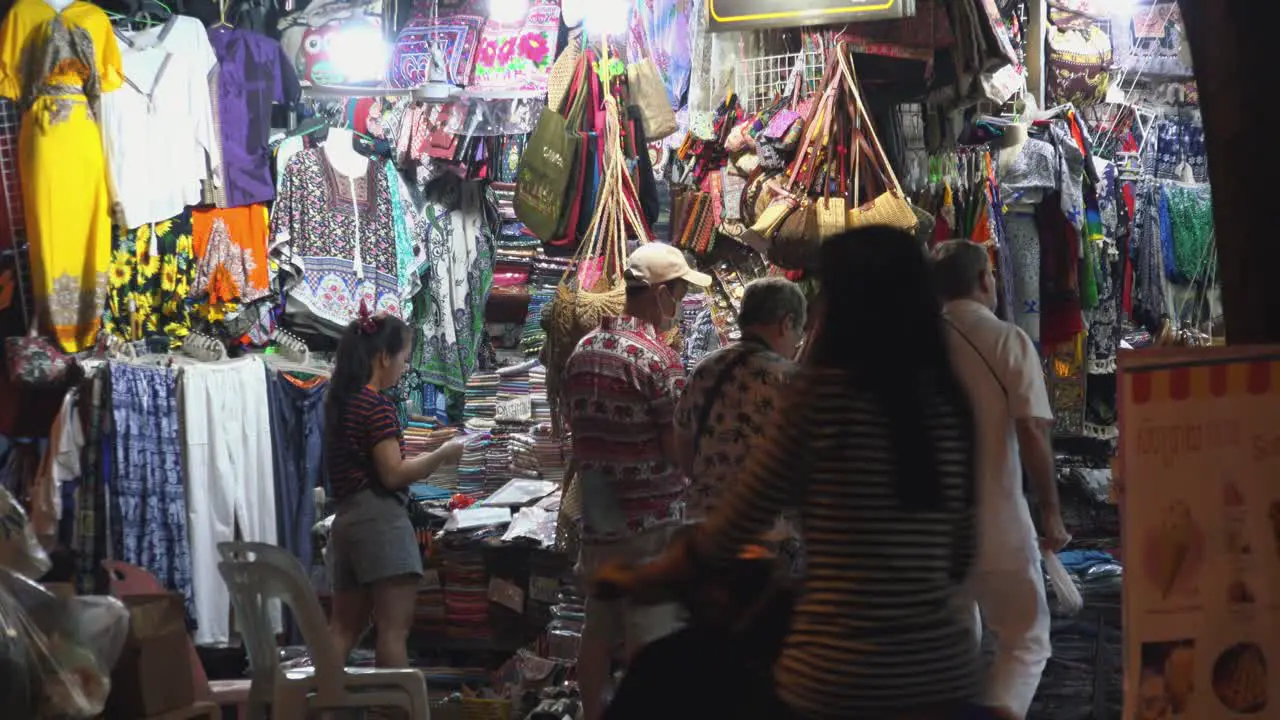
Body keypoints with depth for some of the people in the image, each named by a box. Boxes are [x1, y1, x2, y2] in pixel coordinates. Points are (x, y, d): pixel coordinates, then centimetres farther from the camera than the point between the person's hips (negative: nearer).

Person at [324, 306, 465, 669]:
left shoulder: (340, 401, 16)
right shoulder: (378, 406, -11)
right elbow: (393, 474, -15)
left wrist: (426, 461, 20)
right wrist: (442, 455, -5)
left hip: (347, 519, 9)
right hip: (381, 520, -9)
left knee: (344, 626, 11)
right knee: (394, 627, -8)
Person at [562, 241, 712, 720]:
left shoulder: (583, 352, 8)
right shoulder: (657, 358, -16)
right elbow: (681, 451, -16)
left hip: (598, 517, 7)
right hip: (652, 523, -7)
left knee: (598, 635, 14)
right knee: (650, 644, -2)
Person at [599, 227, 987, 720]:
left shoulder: (823, 391, -10)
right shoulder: (947, 401, 5)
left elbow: (731, 529, -3)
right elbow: (962, 552, 13)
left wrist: (634, 581, 12)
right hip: (947, 674, 6)